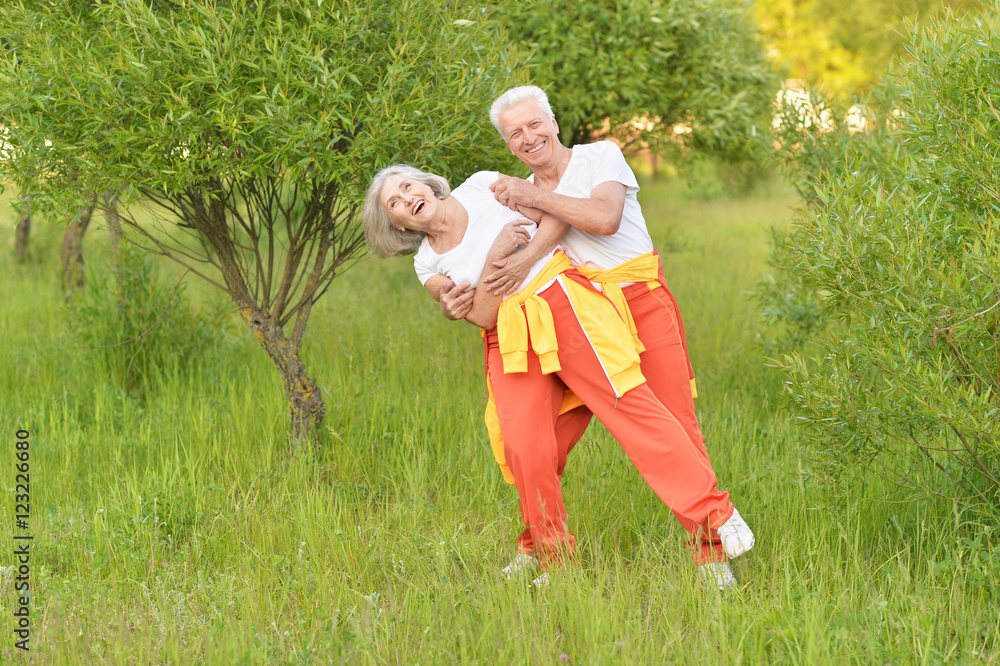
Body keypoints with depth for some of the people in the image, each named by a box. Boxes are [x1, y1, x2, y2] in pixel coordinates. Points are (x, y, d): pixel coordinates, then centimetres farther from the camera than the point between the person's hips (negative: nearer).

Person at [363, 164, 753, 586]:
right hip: (510, 341, 2)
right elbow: (483, 317, -2)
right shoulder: (428, 266, 8)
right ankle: (555, 558, 4)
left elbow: (558, 214, 5)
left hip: (562, 304, -2)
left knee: (629, 403, -11)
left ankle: (715, 511, -8)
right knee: (524, 447, -12)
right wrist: (495, 258, -15)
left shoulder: (483, 187, 5)